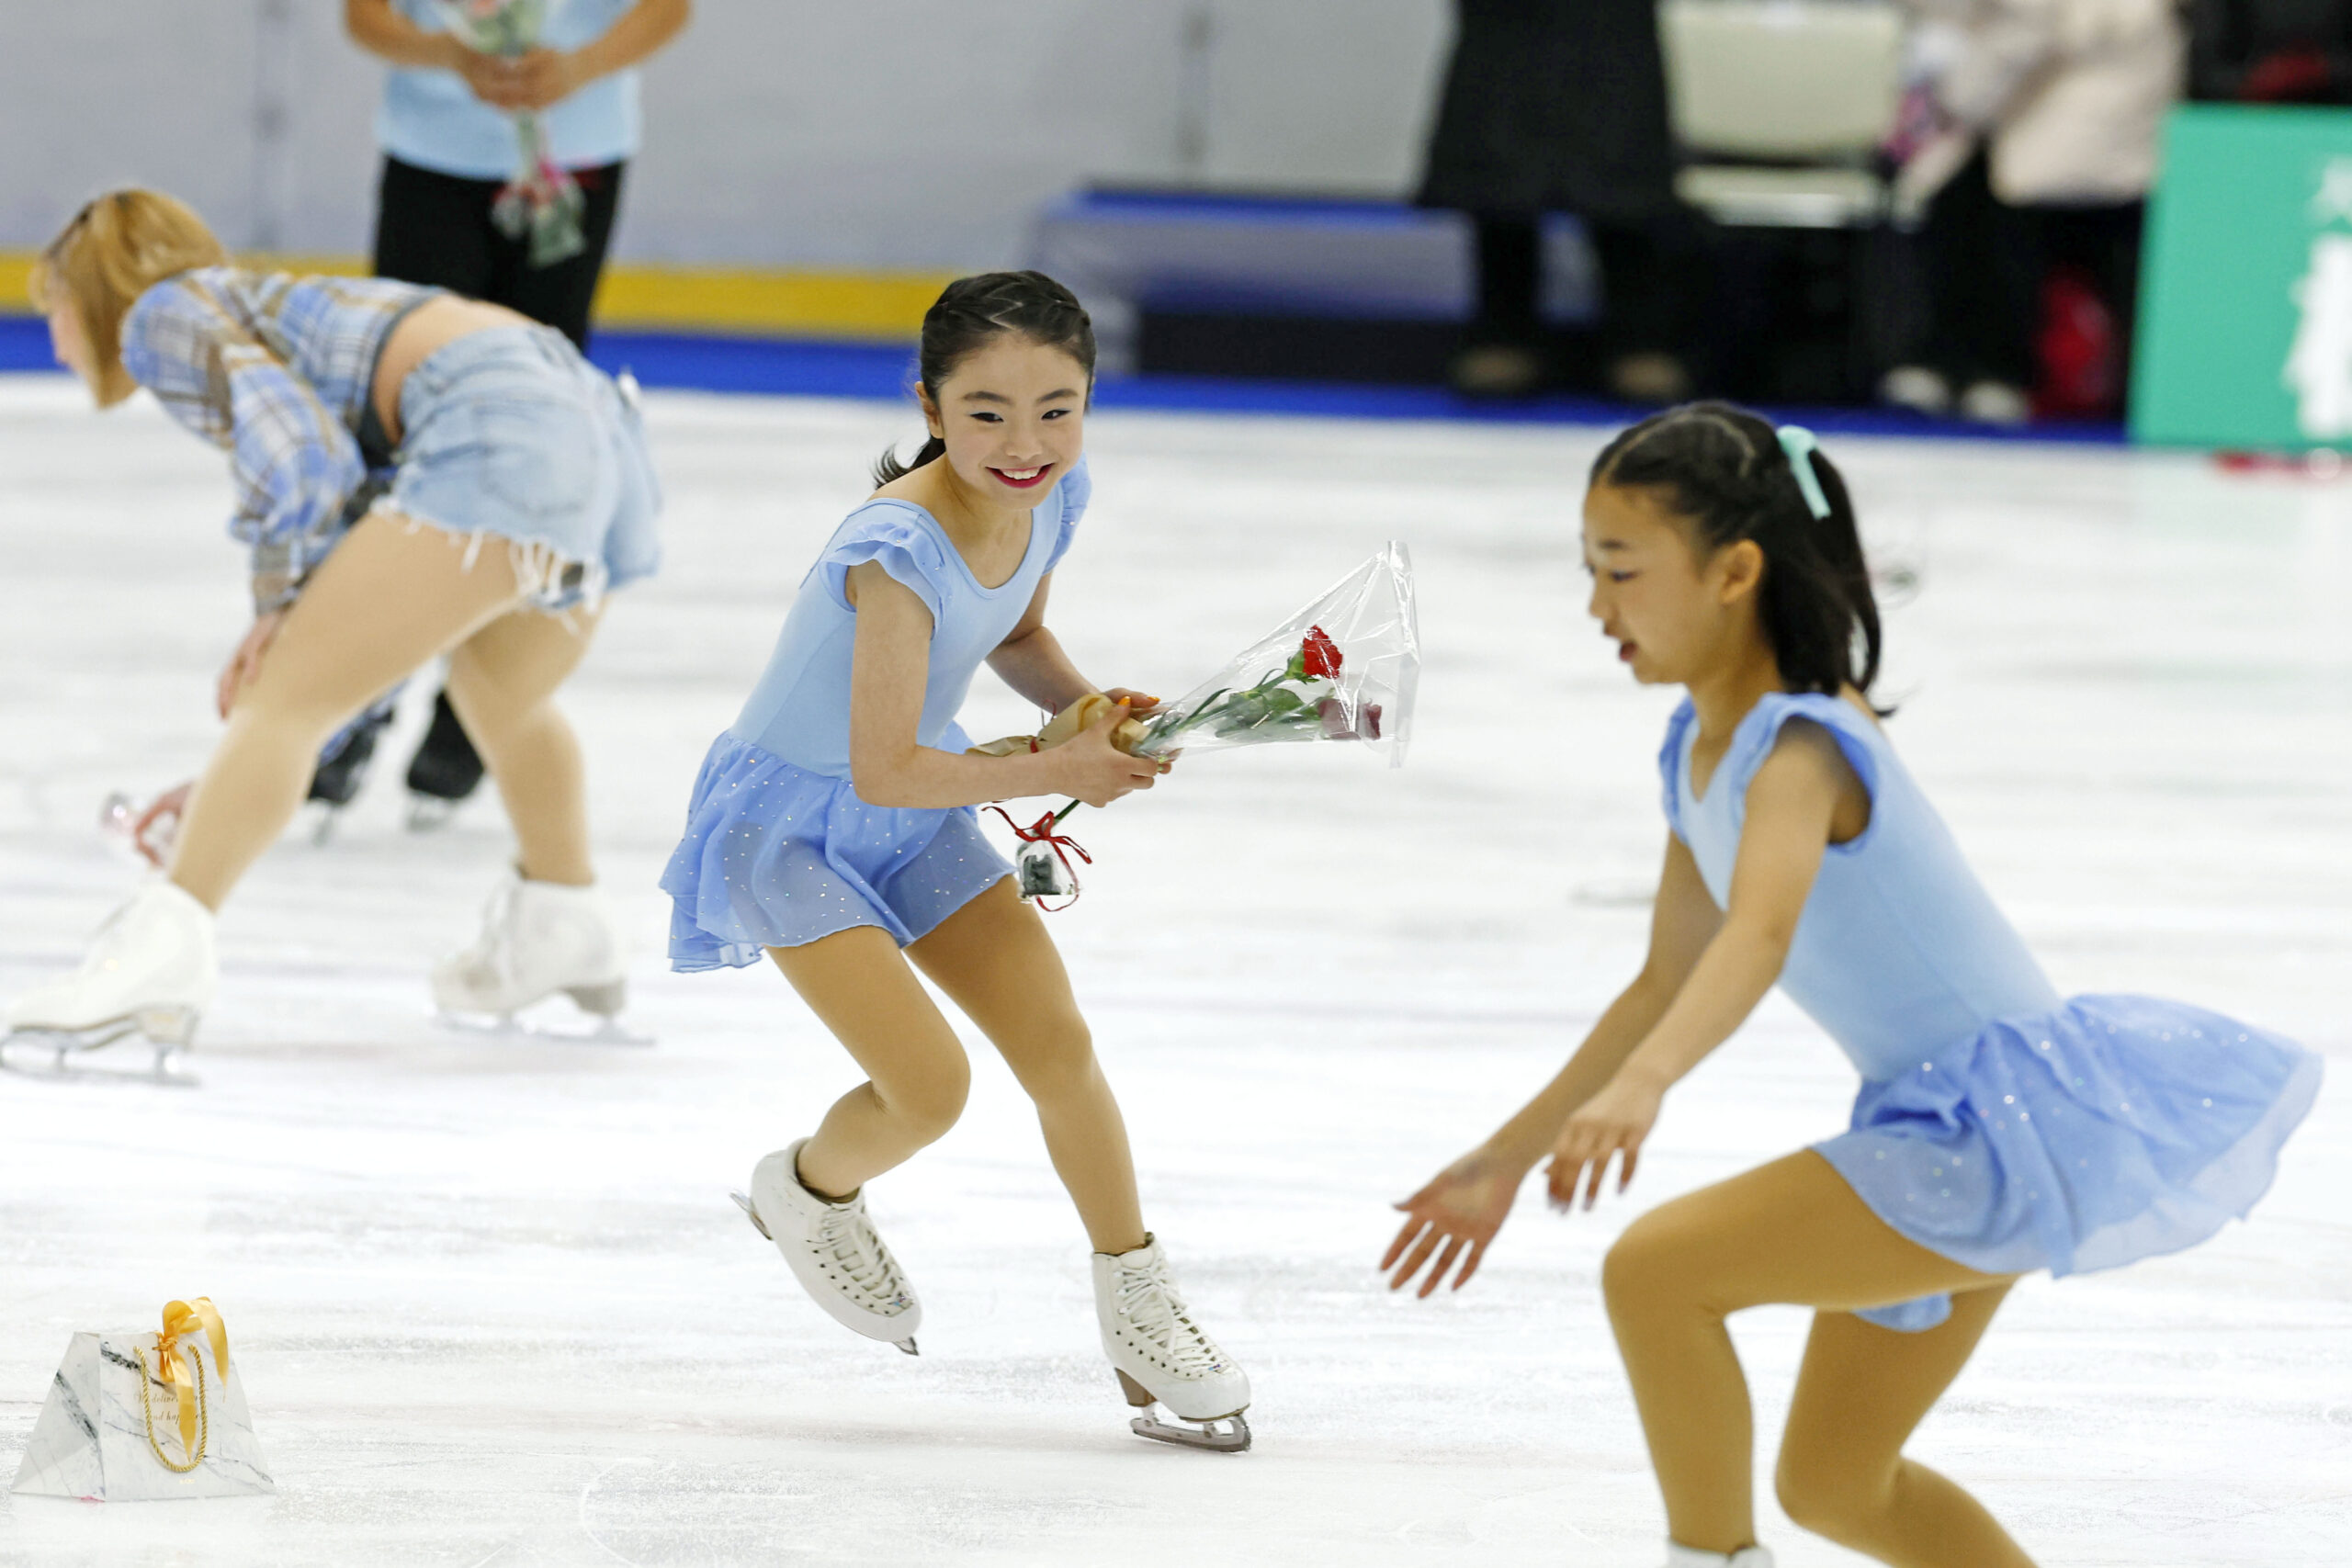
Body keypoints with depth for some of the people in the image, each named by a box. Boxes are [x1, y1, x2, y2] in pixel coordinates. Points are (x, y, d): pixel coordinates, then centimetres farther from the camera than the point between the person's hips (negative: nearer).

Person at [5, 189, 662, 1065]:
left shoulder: (162, 313, 10)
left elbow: (298, 458, -11)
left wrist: (280, 600, 2)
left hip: (494, 433, -9)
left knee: (286, 694, -12)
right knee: (502, 699, 34)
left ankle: (165, 950, -27)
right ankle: (560, 930, 55)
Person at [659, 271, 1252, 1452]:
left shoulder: (1052, 499, -10)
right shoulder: (903, 548, -34)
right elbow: (885, 769, -31)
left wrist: (1092, 710, -7)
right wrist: (1057, 773, -21)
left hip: (911, 819, 7)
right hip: (789, 823, -7)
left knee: (1058, 1046, 0)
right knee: (929, 1088, -15)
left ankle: (1138, 1316, 15)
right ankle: (810, 1190, 20)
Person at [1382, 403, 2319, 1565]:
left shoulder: (1796, 748, -22)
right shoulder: (1697, 749, 6)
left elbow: (1760, 935, -41)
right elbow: (1668, 984, 17)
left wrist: (1638, 1087, -57)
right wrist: (1507, 1159, 20)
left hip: (2000, 1126, -10)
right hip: (1931, 1126, 10)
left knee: (1656, 1269, -21)